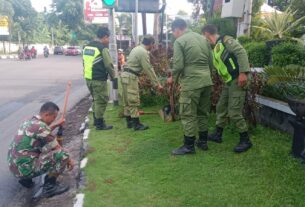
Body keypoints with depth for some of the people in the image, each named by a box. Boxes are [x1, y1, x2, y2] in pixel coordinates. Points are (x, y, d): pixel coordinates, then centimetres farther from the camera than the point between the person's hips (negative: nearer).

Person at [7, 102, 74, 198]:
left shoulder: (30, 121, 9)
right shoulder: (40, 126, -18)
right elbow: (57, 149, -8)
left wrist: (56, 124, 38)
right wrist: (69, 160, 7)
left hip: (14, 166, 10)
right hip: (24, 168, -10)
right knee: (62, 155, -16)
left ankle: (25, 179, 23)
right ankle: (49, 187, 0)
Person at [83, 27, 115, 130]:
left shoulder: (87, 46, 12)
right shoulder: (103, 48, -14)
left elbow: (85, 62, 17)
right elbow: (109, 64, -14)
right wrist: (113, 76, 2)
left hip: (88, 78, 9)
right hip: (99, 79, -8)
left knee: (96, 99, 22)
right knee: (101, 101, 1)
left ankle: (96, 120, 32)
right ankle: (100, 124, 7)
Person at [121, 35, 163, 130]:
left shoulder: (137, 48, 16)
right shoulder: (143, 52, -14)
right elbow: (149, 69, -15)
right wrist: (157, 84, -11)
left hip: (126, 75, 10)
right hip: (131, 77, -10)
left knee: (127, 101, 13)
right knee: (134, 101, -5)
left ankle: (129, 122, 22)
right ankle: (137, 124, 1)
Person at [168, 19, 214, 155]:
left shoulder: (179, 41, -7)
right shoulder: (203, 38, 12)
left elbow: (178, 65, -13)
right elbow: (211, 60, 13)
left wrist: (173, 78, 4)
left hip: (191, 82, -7)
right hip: (206, 81, 7)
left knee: (188, 114, 2)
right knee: (203, 112, 16)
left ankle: (189, 146, 9)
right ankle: (203, 141, 25)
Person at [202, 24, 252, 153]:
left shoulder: (225, 40, -10)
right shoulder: (216, 48, 18)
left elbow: (241, 52, -21)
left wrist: (243, 73, -29)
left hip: (238, 80, -10)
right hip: (229, 82, 10)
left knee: (234, 112, -8)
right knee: (221, 107, 16)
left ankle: (245, 140, 6)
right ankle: (217, 134, 29)